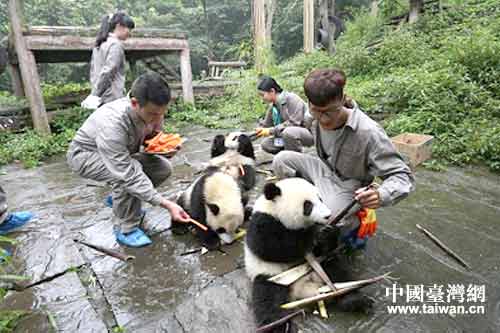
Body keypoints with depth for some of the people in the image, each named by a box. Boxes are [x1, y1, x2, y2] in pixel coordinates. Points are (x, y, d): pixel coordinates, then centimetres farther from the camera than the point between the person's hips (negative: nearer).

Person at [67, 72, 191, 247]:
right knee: (132, 170, -35)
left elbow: (150, 137, 2)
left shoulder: (153, 111, -20)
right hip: (84, 154, -6)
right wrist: (166, 204, -43)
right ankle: (125, 229, -13)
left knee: (163, 168, -11)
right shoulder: (112, 123, -40)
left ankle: (118, 197, 11)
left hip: (120, 153, 7)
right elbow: (128, 175, -41)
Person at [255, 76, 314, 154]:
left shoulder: (291, 98, -18)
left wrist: (271, 130, -24)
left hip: (309, 132, -7)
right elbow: (265, 125, 11)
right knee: (265, 144, -3)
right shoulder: (273, 106, 4)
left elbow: (294, 123, -25)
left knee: (288, 132, -37)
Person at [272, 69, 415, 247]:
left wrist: (381, 195, -48)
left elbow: (403, 175, -29)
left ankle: (354, 226, 7)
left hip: (348, 186, -5)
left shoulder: (368, 132, -33)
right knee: (281, 160, -13)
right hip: (324, 169, 6)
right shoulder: (316, 116, -17)